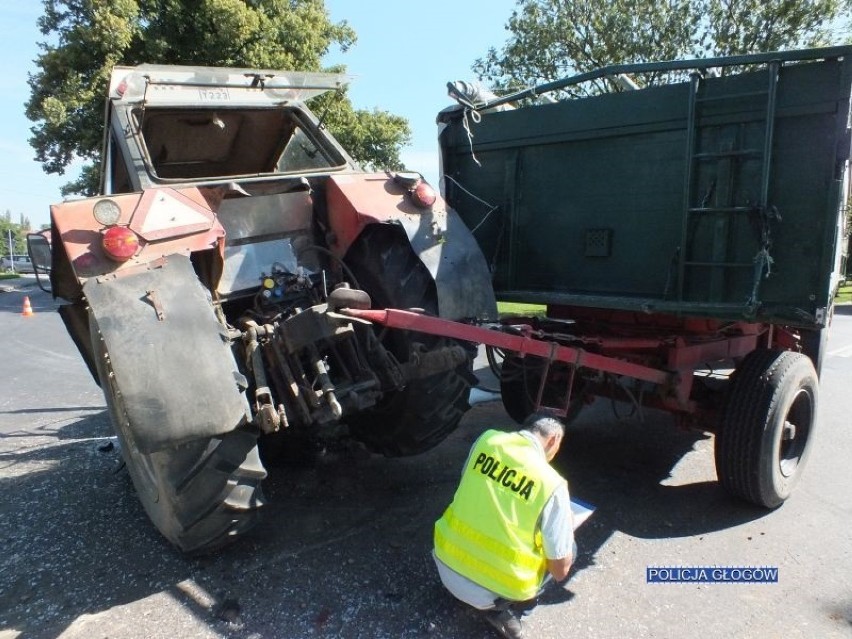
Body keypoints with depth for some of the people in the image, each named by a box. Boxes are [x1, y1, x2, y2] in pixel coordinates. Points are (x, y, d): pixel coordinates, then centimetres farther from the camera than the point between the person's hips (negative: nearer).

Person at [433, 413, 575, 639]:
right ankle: (502, 607, 5)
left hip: (446, 565, 5)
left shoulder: (487, 439, -3)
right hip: (495, 588, -5)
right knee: (569, 548, 18)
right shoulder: (552, 484, -15)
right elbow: (560, 570, -7)